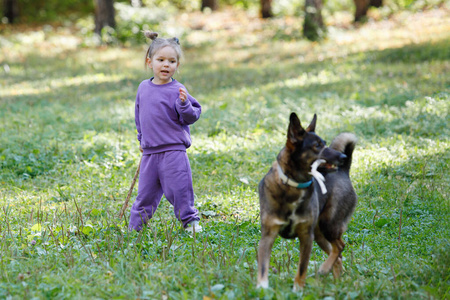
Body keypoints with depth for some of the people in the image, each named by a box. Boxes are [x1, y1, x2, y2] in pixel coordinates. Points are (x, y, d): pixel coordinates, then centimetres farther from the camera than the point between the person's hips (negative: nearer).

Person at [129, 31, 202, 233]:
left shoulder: (177, 91, -9)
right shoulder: (143, 88, 8)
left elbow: (191, 117, -12)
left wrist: (184, 104, -30)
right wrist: (141, 139, 25)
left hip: (173, 151, -5)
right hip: (149, 153, 5)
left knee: (178, 190, -2)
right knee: (145, 193, 12)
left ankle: (190, 221, 14)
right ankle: (135, 227, 23)